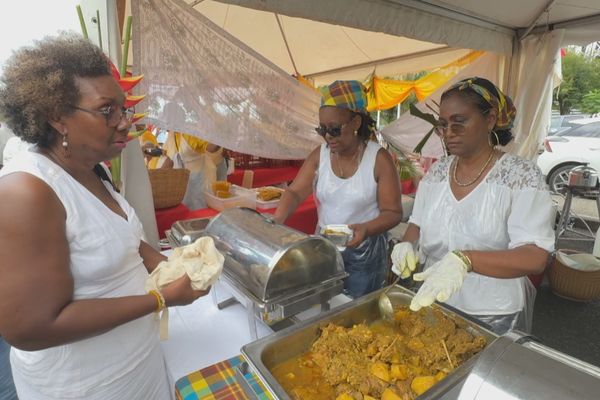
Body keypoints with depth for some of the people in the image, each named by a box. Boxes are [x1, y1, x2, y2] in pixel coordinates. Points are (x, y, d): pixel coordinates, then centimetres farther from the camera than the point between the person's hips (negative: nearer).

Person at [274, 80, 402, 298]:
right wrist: (277, 220, -23)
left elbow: (393, 212, -11)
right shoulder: (319, 155, -2)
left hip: (364, 252, -3)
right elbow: (295, 192, -6)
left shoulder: (379, 158, -13)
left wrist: (365, 229, -29)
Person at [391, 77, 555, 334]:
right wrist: (406, 244, -15)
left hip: (493, 318, -4)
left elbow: (535, 257, -25)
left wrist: (464, 260, -41)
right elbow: (418, 223, 7)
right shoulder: (436, 171, -3)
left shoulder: (521, 176, -16)